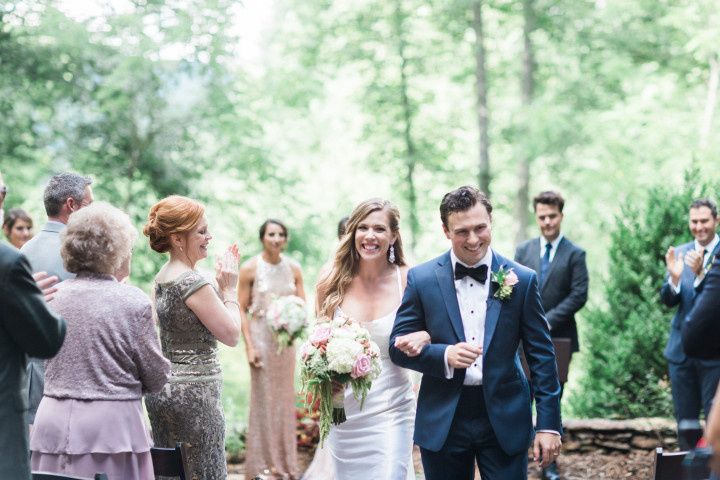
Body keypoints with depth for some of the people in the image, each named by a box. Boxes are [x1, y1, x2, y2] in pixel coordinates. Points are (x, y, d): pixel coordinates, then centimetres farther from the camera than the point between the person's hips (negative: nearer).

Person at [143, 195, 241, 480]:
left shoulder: (162, 278, 10)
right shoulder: (192, 282, -17)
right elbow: (231, 334, -12)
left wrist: (221, 286, 13)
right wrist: (229, 289, -2)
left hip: (161, 391, 9)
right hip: (194, 390, -9)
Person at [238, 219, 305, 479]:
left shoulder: (293, 268, 4)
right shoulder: (250, 268, -7)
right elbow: (242, 310, -7)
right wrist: (249, 346, -12)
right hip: (261, 337, -4)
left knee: (285, 398, 10)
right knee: (263, 398, 0)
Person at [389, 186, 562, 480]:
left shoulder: (521, 279, 0)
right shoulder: (421, 279, -1)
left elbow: (541, 355, 2)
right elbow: (398, 346, 1)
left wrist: (549, 424, -3)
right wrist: (444, 355, -18)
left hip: (505, 422, 0)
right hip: (443, 423, 1)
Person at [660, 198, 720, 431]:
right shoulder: (679, 253, 6)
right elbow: (667, 300, 1)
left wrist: (700, 273, -32)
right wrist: (674, 278, -19)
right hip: (681, 349, 4)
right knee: (685, 418, 12)